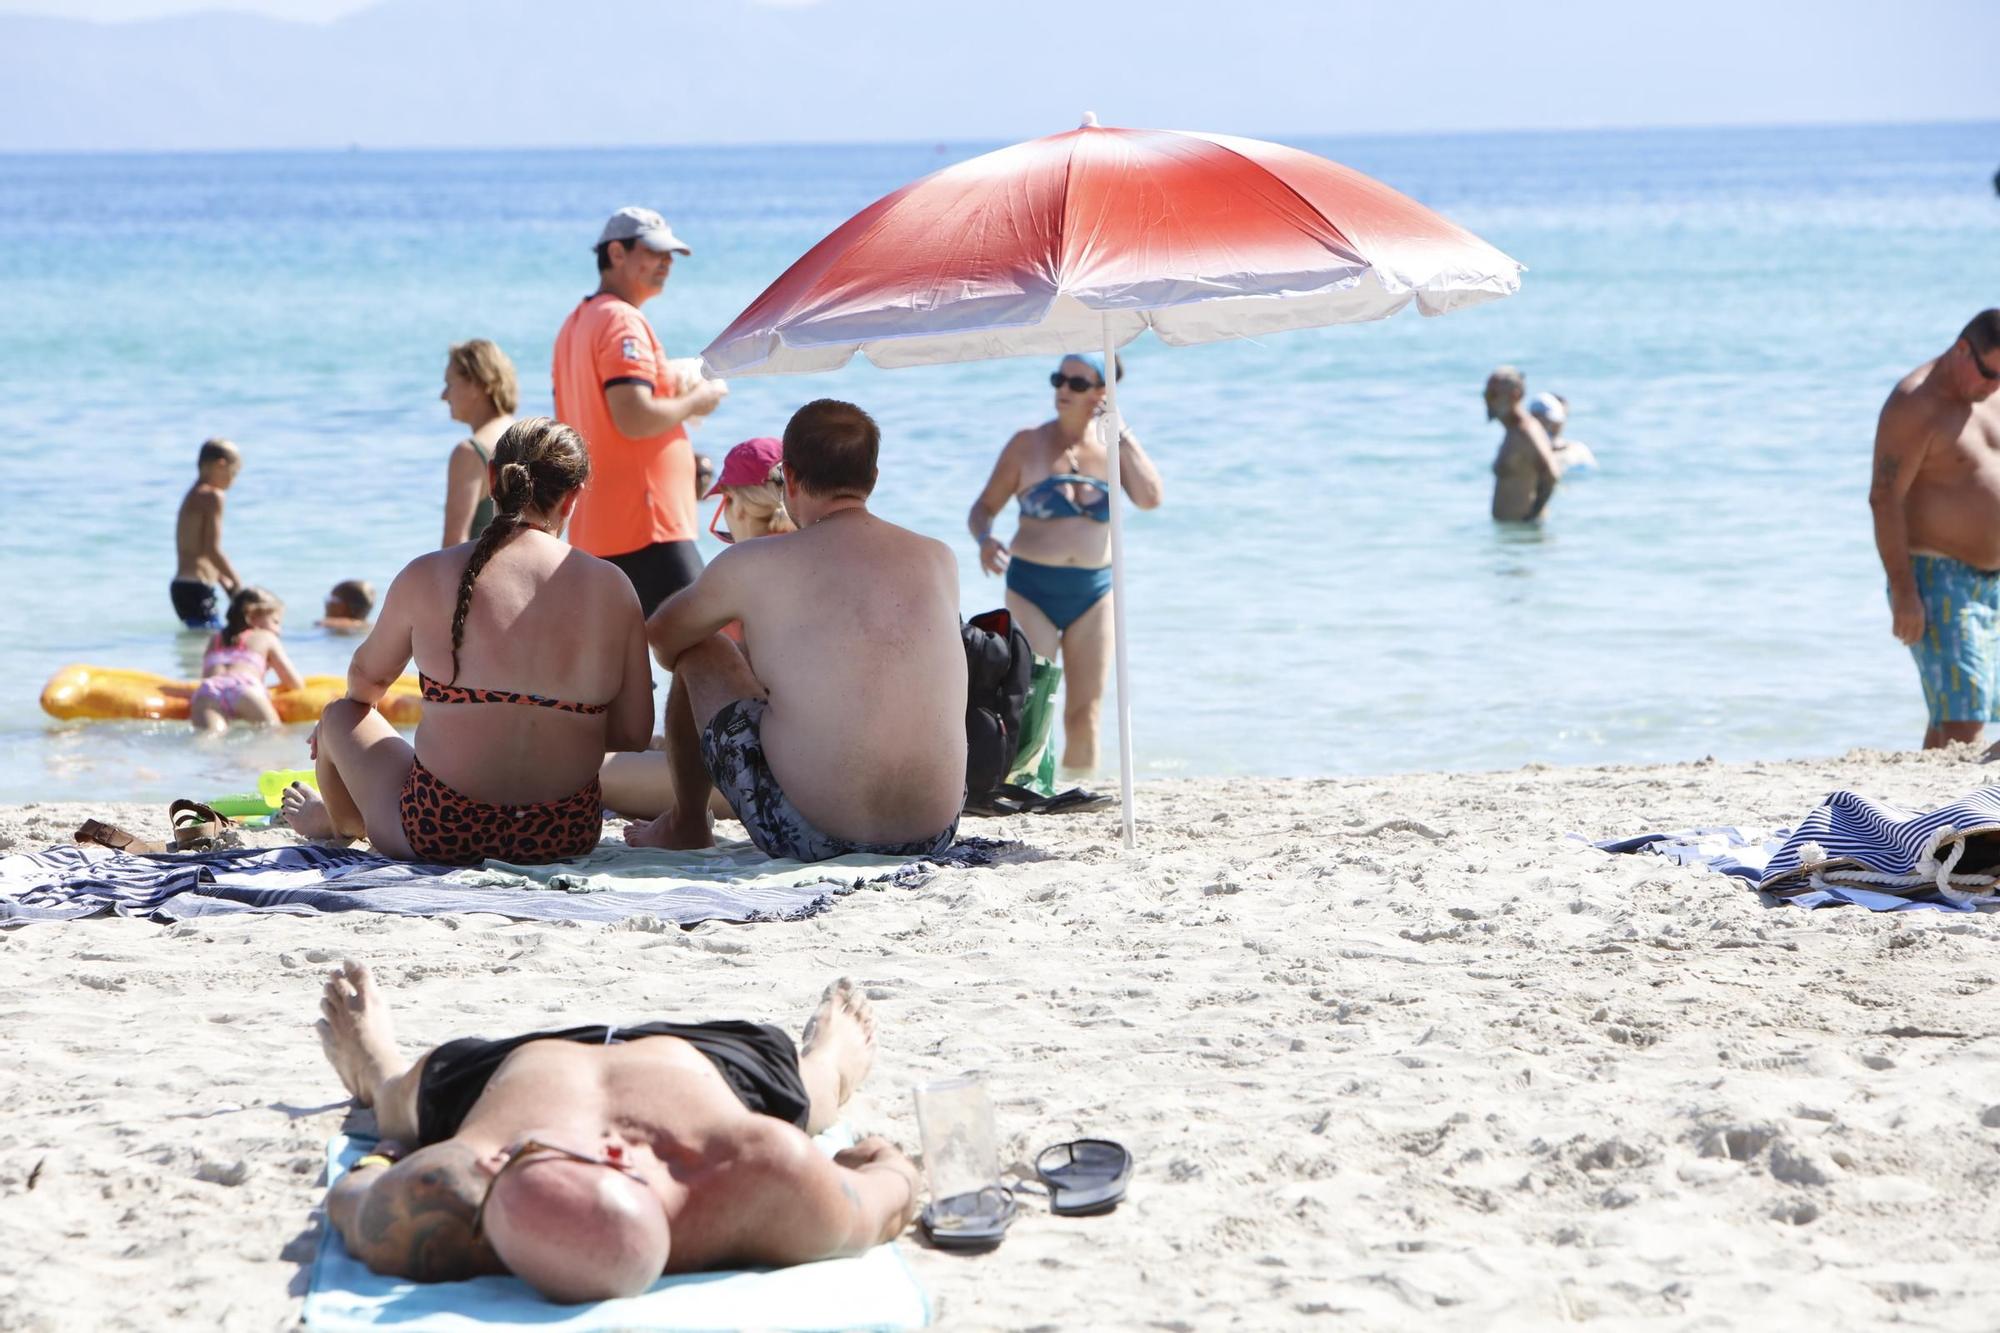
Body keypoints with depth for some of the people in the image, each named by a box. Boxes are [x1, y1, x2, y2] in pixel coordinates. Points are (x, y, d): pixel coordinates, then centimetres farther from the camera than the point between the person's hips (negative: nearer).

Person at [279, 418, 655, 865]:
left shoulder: (427, 577, -8)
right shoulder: (610, 587, -5)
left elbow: (366, 678, 10)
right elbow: (635, 733, -2)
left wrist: (339, 722, 34)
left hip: (443, 835, -3)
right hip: (568, 837, 3)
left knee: (342, 715, 27)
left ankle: (339, 821, 60)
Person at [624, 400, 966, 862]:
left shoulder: (754, 565, -5)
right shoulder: (941, 560, 5)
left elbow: (662, 636, 16)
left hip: (811, 837, -4)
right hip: (935, 836, 4)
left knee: (699, 652, 18)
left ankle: (686, 824, 37)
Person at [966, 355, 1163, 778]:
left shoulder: (1112, 447, 4)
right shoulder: (1028, 444, -2)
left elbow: (1150, 498, -12)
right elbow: (984, 508, 0)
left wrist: (1123, 434, -10)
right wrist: (985, 539, -22)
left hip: (1094, 592, 2)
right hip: (1032, 589, -2)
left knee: (1086, 715, 3)